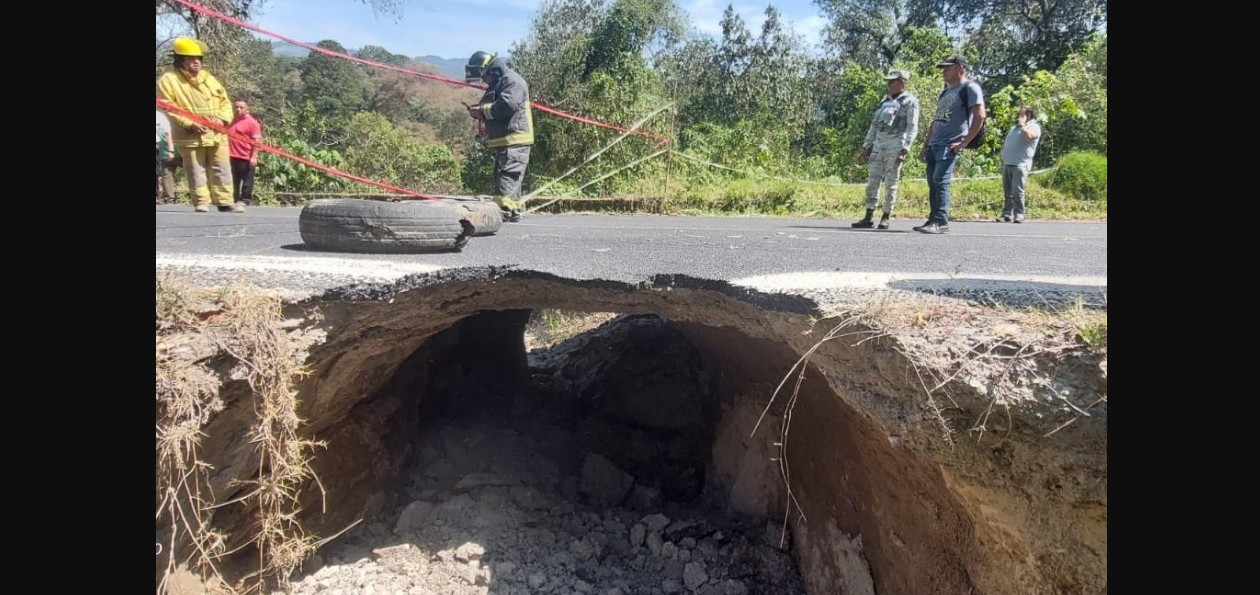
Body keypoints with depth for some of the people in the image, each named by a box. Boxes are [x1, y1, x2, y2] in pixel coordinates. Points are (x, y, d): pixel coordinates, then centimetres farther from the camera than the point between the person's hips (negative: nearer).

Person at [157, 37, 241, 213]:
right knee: (196, 171, -1)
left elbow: (225, 101, 18)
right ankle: (201, 202, 5)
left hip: (216, 134, 5)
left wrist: (223, 119, -3)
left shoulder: (208, 78, 17)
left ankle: (224, 201, 7)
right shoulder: (168, 80, 0)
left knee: (222, 169, 3)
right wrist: (189, 123, -18)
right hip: (190, 136, -4)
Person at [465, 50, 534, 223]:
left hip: (515, 140, -10)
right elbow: (494, 112, 25)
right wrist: (479, 113, 4)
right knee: (510, 179, 12)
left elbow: (507, 105, -25)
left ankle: (503, 210, -20)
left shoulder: (512, 81, -10)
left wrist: (482, 110, -14)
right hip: (503, 141, 10)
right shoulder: (495, 85, 22)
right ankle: (514, 211, 17)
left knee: (507, 177, -16)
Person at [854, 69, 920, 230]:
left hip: (895, 146, -6)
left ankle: (885, 218, 3)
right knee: (872, 182, 2)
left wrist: (905, 150, -17)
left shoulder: (910, 101, 0)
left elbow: (912, 128, -7)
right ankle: (868, 218, 4)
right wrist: (865, 147, 16)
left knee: (891, 184, -3)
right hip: (878, 146, 6)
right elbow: (874, 125, 21)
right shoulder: (885, 101, 20)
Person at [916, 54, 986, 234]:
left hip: (950, 145, -9)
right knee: (932, 183, 7)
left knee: (940, 181, -17)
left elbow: (979, 116, -13)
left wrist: (964, 143, -16)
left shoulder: (970, 88, -3)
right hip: (934, 145, 9)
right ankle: (934, 220, 13)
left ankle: (941, 221, -16)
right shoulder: (946, 91, 23)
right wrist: (925, 145, 20)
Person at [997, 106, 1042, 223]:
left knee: (1017, 192, -12)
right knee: (1007, 192, 6)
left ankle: (1019, 215, -10)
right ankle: (1007, 214, 8)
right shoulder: (1014, 127, 25)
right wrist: (1003, 158, 17)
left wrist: (1022, 125, -10)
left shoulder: (1034, 127, 0)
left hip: (1020, 165, -7)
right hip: (1007, 164, 7)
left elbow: (1028, 136, -23)